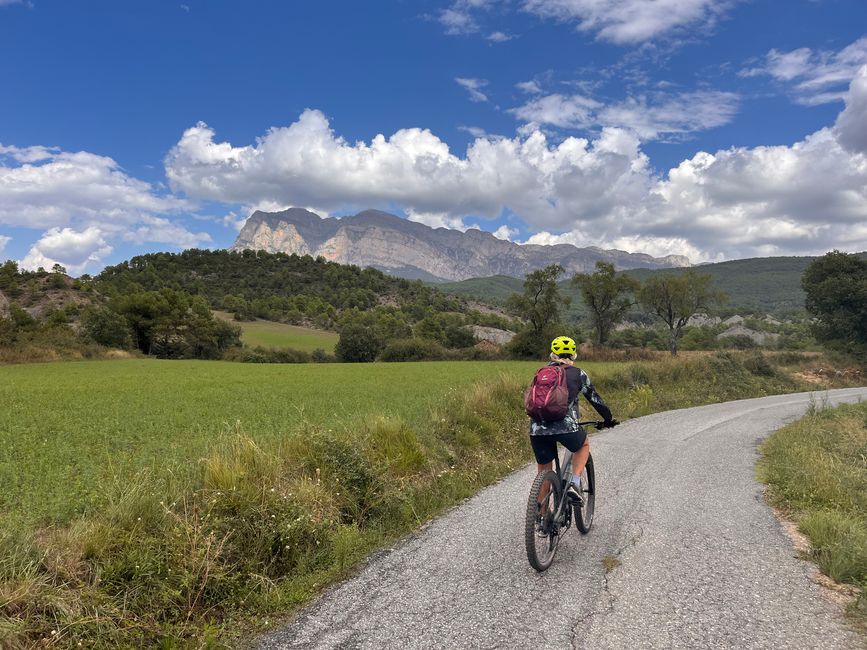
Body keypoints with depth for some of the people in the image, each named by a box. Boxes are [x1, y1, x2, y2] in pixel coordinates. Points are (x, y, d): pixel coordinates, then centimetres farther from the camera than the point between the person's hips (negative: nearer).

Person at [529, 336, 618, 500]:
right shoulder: (578, 374, 11)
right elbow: (594, 399, 18)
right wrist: (608, 419, 33)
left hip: (537, 430, 3)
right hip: (566, 426, -3)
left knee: (543, 472, 19)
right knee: (584, 445, 29)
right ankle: (574, 484, 12)